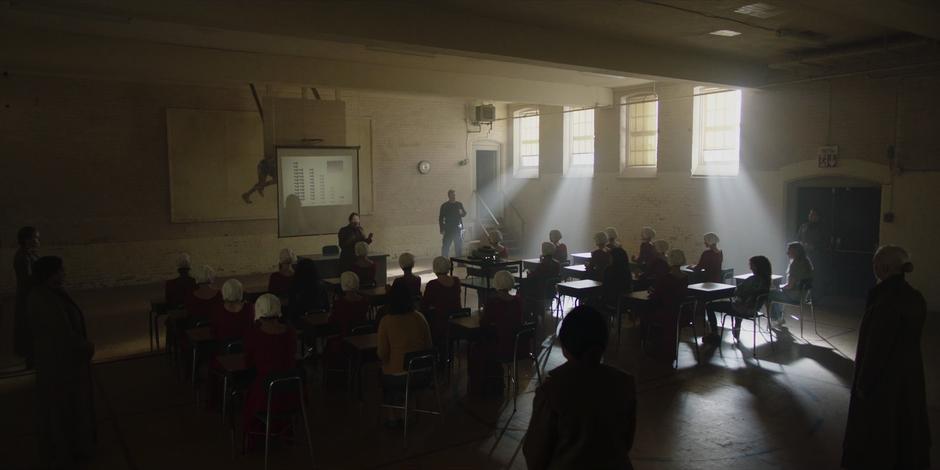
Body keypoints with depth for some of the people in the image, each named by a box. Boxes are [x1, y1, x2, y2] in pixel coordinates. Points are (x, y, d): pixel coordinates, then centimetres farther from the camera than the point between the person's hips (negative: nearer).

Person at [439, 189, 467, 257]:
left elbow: (465, 214, 5)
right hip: (448, 229, -2)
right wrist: (442, 229, -6)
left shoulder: (459, 204, 7)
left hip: (458, 229, 2)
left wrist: (462, 213, -20)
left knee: (459, 246, 8)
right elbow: (441, 218, 1)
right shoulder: (444, 206, 1)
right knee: (445, 247, -7)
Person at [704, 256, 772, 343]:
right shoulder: (766, 280, -3)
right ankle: (736, 329, 55)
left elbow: (737, 291, -16)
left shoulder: (753, 280, -28)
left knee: (709, 306, -2)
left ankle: (715, 335, 3)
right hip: (753, 307, 9)